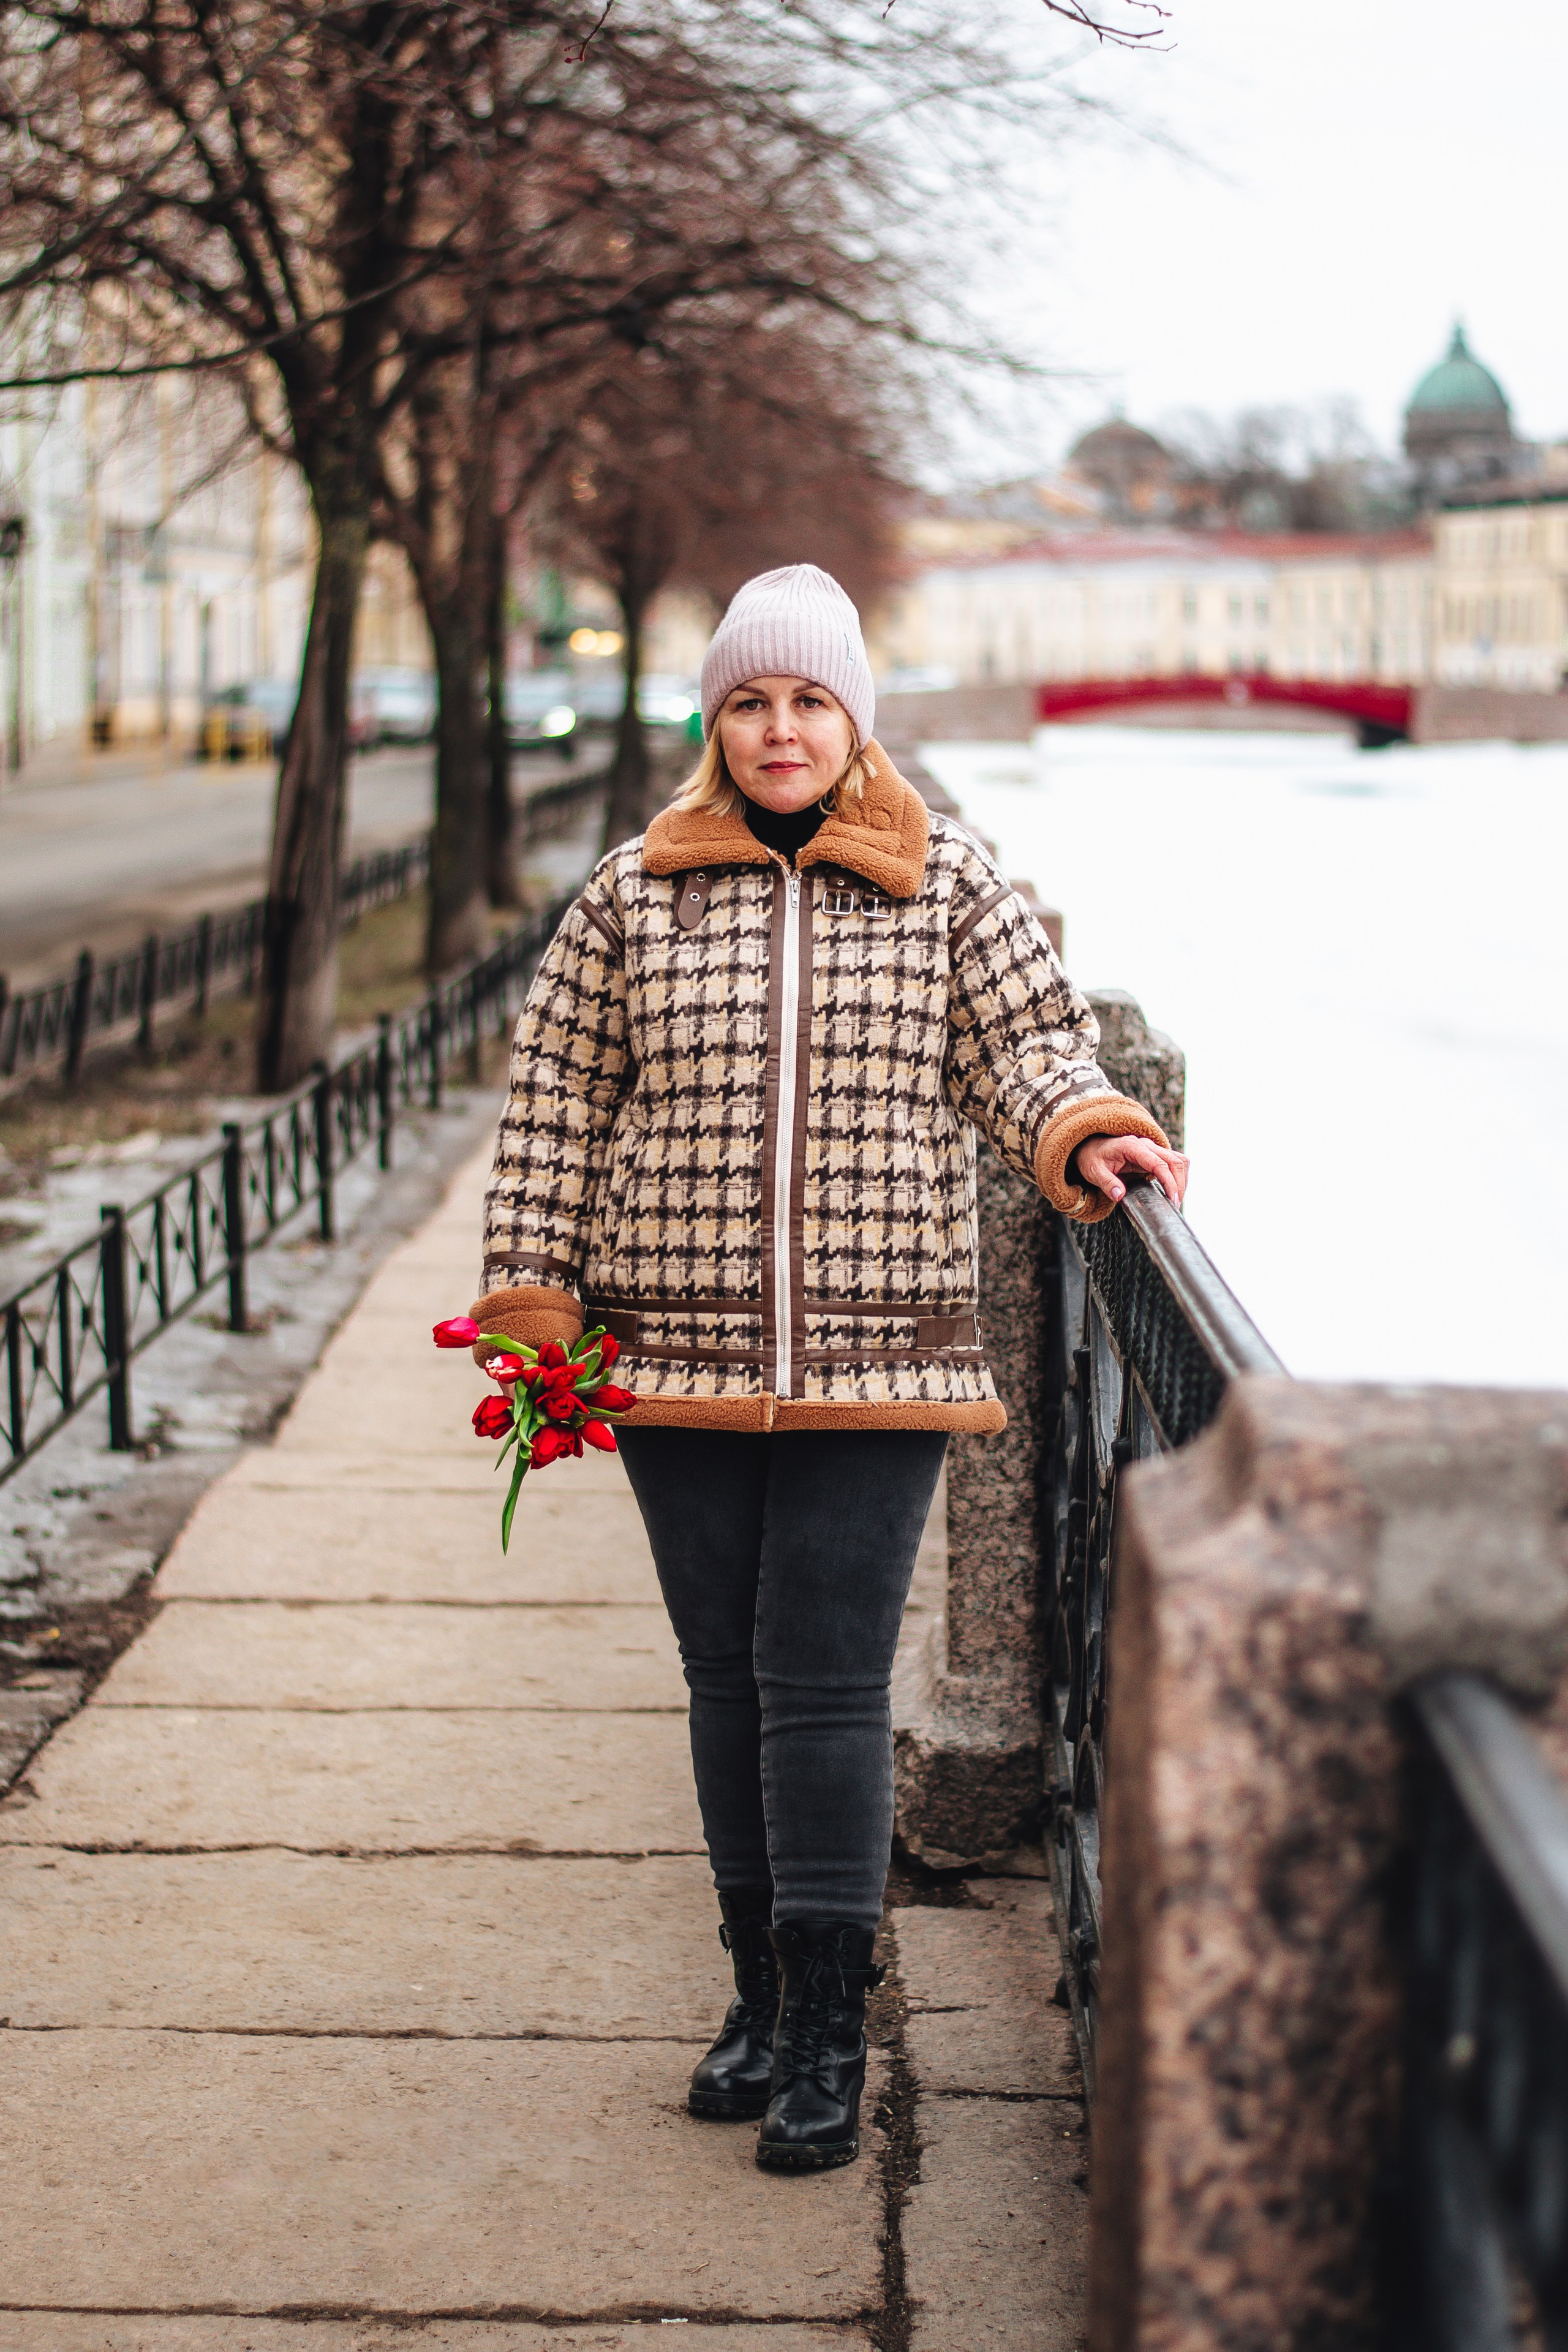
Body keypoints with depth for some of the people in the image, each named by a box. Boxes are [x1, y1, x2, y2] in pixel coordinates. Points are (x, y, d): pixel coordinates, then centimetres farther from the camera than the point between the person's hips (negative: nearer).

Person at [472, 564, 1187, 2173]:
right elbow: (555, 1104, 10)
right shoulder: (635, 895, 7)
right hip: (677, 1361, 2)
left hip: (874, 1368, -2)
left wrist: (1080, 1135, -17)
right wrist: (534, 1303, 6)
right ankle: (763, 1992, 24)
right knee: (727, 1677, 9)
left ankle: (829, 2035, 6)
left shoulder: (949, 887, 5)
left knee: (826, 1686, -5)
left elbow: (1028, 1045, 5)